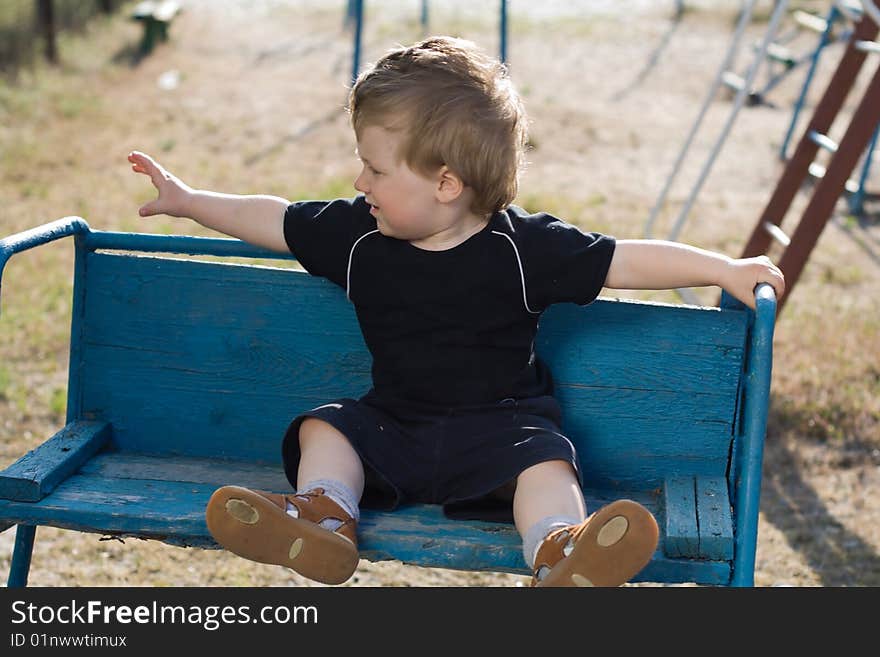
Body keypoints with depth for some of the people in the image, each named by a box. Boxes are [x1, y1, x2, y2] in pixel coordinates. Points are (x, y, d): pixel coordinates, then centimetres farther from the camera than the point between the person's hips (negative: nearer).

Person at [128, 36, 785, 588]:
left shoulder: (525, 247, -13)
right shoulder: (356, 235, -2)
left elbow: (626, 261, -11)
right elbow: (276, 221, 11)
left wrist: (725, 270, -14)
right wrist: (189, 200, 16)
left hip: (499, 424, -4)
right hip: (392, 421, 5)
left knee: (544, 460, -30)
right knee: (325, 426, -12)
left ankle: (560, 556, -51)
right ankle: (323, 519, -31)